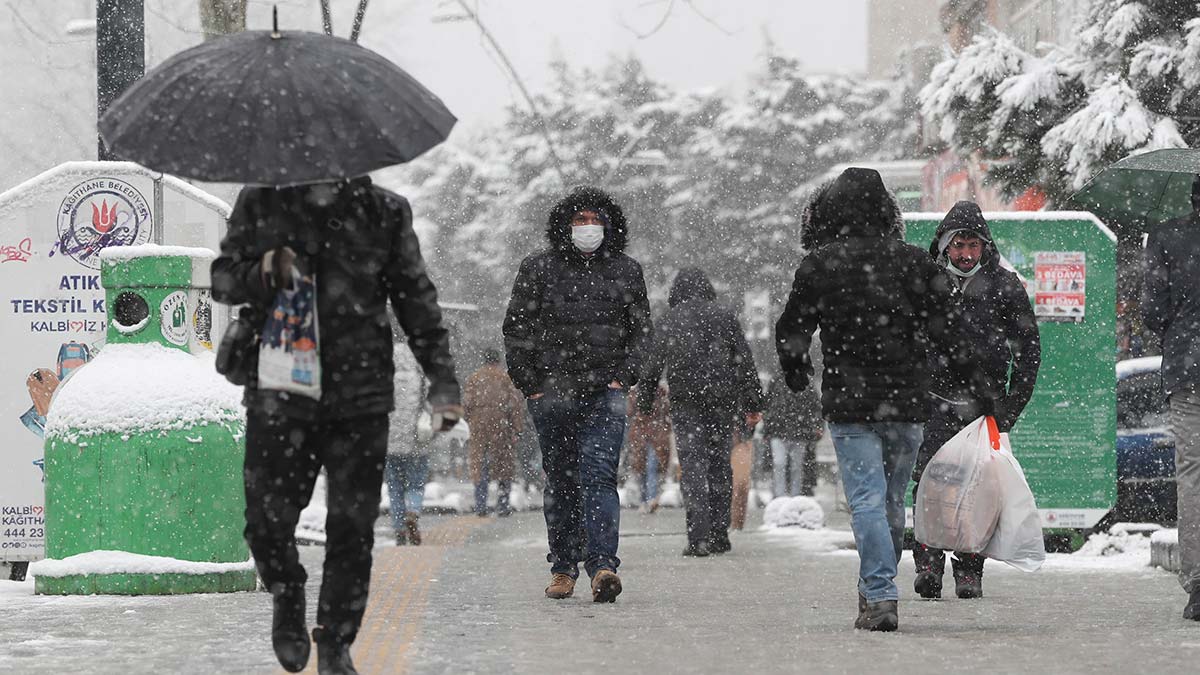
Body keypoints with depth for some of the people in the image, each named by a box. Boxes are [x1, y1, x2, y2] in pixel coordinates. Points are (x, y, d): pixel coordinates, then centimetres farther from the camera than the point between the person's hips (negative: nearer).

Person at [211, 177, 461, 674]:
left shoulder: (384, 212, 5)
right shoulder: (261, 204, 4)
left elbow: (417, 301, 10)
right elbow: (222, 279, 8)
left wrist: (442, 379, 4)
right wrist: (262, 273, -15)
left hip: (360, 400, 0)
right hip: (278, 398, 0)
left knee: (352, 529, 0)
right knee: (267, 521, -3)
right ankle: (287, 599, 29)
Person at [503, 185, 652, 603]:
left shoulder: (626, 272, 9)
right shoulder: (538, 270, 5)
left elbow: (641, 329, 15)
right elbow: (517, 330, 5)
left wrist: (624, 376, 2)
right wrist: (531, 385, -2)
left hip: (606, 393, -1)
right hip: (552, 393, 1)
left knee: (599, 475, -14)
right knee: (561, 482, 6)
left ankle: (602, 567, -23)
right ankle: (563, 568, 15)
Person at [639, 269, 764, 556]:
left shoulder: (670, 321, 4)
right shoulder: (724, 317, 7)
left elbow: (653, 365, 5)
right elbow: (745, 363, 5)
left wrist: (645, 403, 14)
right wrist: (753, 404, 7)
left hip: (685, 402, -2)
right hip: (723, 401, 2)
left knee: (692, 466, -3)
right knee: (720, 464, 11)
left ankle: (698, 538, -14)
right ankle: (719, 535, 12)